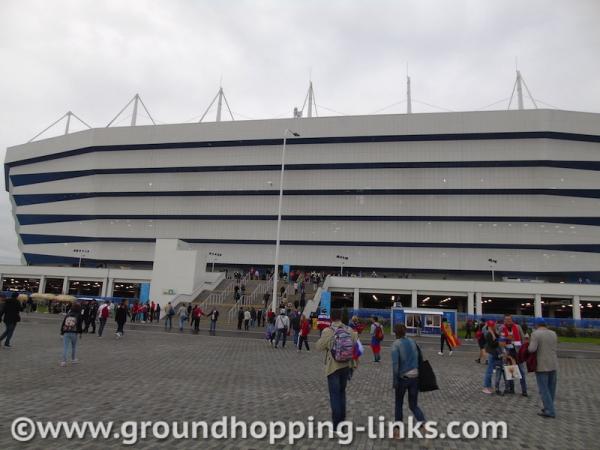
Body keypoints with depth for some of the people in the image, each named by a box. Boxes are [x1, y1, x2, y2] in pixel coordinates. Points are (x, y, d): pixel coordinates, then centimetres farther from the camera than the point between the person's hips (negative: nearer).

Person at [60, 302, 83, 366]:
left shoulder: (67, 315, 10)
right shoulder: (78, 316, 0)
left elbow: (63, 323, 10)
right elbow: (79, 325, -4)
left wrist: (62, 332, 16)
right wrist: (80, 332, 7)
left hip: (66, 332, 2)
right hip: (74, 333, -2)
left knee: (65, 347, 2)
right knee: (74, 346, 15)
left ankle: (63, 361, -3)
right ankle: (73, 359, 24)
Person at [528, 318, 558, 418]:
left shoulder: (535, 334, -13)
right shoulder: (553, 333, 7)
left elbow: (532, 349, -22)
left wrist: (529, 345, -2)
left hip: (542, 366, -6)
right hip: (553, 364, 6)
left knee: (544, 389, 0)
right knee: (551, 388, 15)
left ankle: (550, 411, -1)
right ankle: (549, 408, 25)